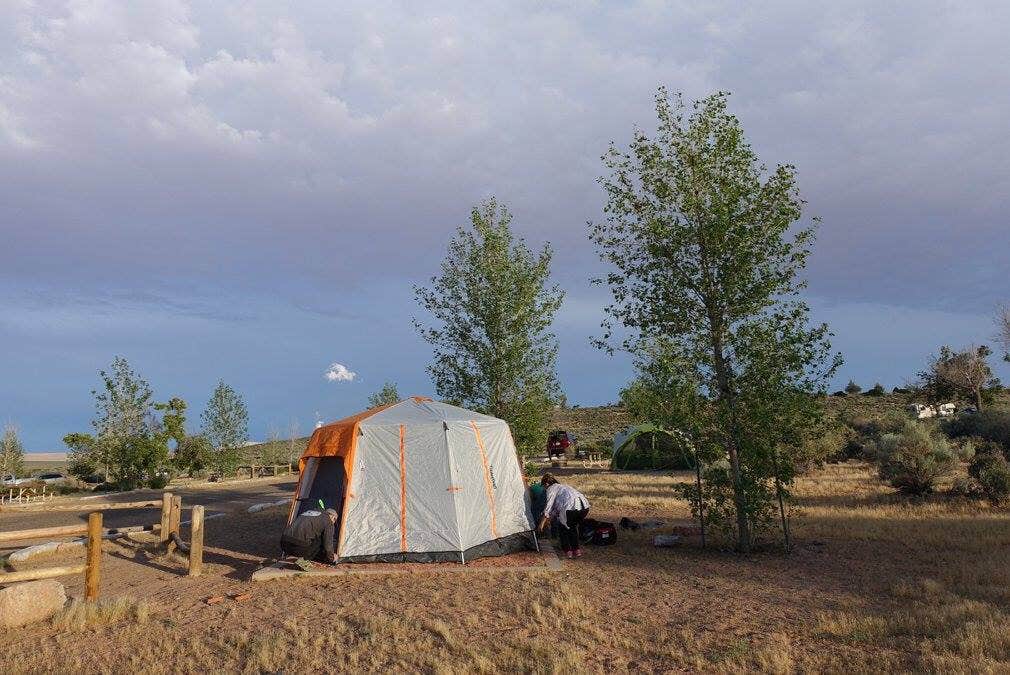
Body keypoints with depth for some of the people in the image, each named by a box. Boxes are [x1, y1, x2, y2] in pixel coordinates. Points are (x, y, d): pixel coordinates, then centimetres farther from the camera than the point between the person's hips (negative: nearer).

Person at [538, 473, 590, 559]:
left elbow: (549, 506, 8)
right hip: (585, 506, 8)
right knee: (574, 526, 32)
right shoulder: (563, 486, 35)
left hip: (571, 508, -8)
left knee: (562, 528, 18)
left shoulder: (551, 488, 11)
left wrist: (542, 522, 17)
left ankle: (568, 551, 16)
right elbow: (555, 507, 41)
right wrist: (549, 519, 46)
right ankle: (577, 549, 29)